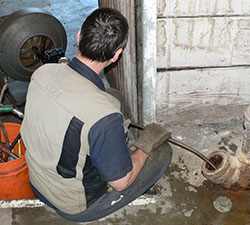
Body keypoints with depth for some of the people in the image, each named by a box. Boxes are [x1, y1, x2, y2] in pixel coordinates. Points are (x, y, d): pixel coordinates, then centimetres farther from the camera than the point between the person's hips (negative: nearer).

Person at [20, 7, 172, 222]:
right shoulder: (104, 116, -39)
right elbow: (121, 182, -23)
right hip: (77, 208, -6)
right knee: (163, 151, 7)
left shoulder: (42, 72, -17)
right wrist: (145, 147, -4)